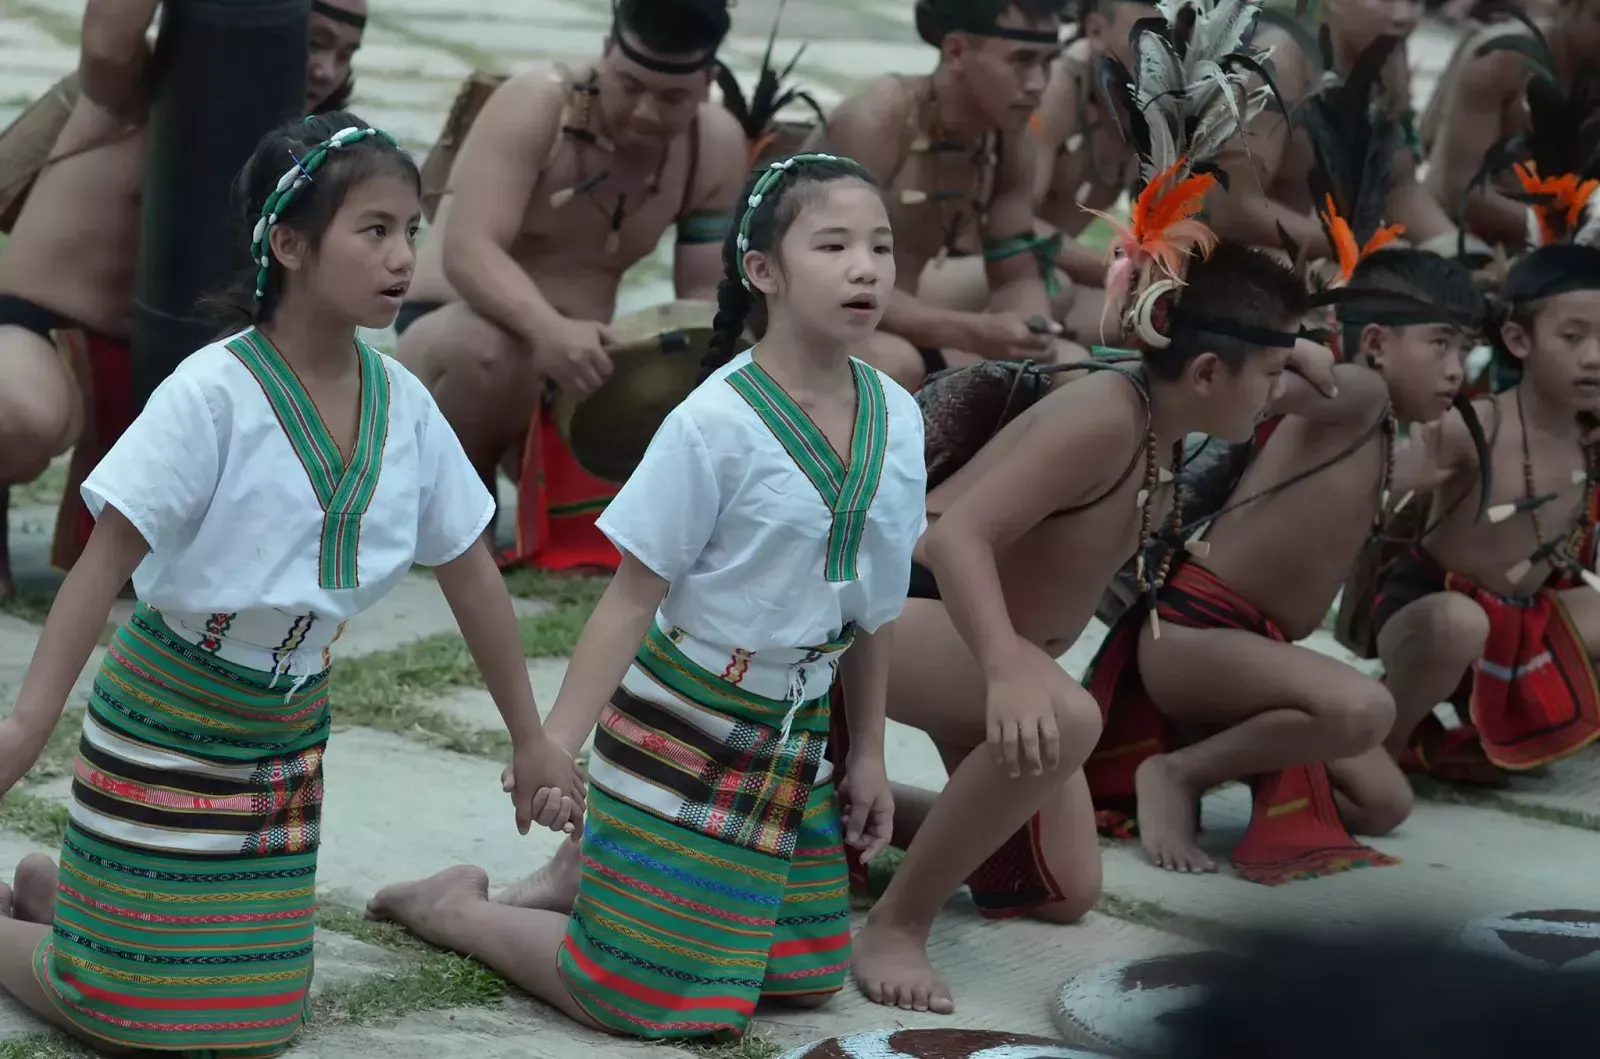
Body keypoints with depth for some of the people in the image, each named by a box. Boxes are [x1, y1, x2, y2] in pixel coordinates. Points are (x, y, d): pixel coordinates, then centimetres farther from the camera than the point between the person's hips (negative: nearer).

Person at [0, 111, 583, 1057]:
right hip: (170, 720, -5)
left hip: (288, 727, 6)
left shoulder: (402, 402, -5)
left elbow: (470, 572, 5)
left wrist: (530, 738, 11)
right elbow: (107, 561, -21)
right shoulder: (215, 393, -21)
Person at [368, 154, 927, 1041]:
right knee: (639, 999, -6)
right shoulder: (718, 423, -21)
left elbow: (874, 601, 8)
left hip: (795, 735, 7)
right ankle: (455, 906, 18)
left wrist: (868, 752, 13)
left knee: (805, 979, 14)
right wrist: (555, 741, -23)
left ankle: (586, 875, 29)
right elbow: (634, 596, -17)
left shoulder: (895, 417, -3)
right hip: (685, 727, -6)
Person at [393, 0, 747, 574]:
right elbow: (468, 252, -32)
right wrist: (548, 329, -51)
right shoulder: (536, 104, -20)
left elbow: (706, 294, -4)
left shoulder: (717, 146, -4)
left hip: (577, 361, 6)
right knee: (488, 351, -42)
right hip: (457, 331, -6)